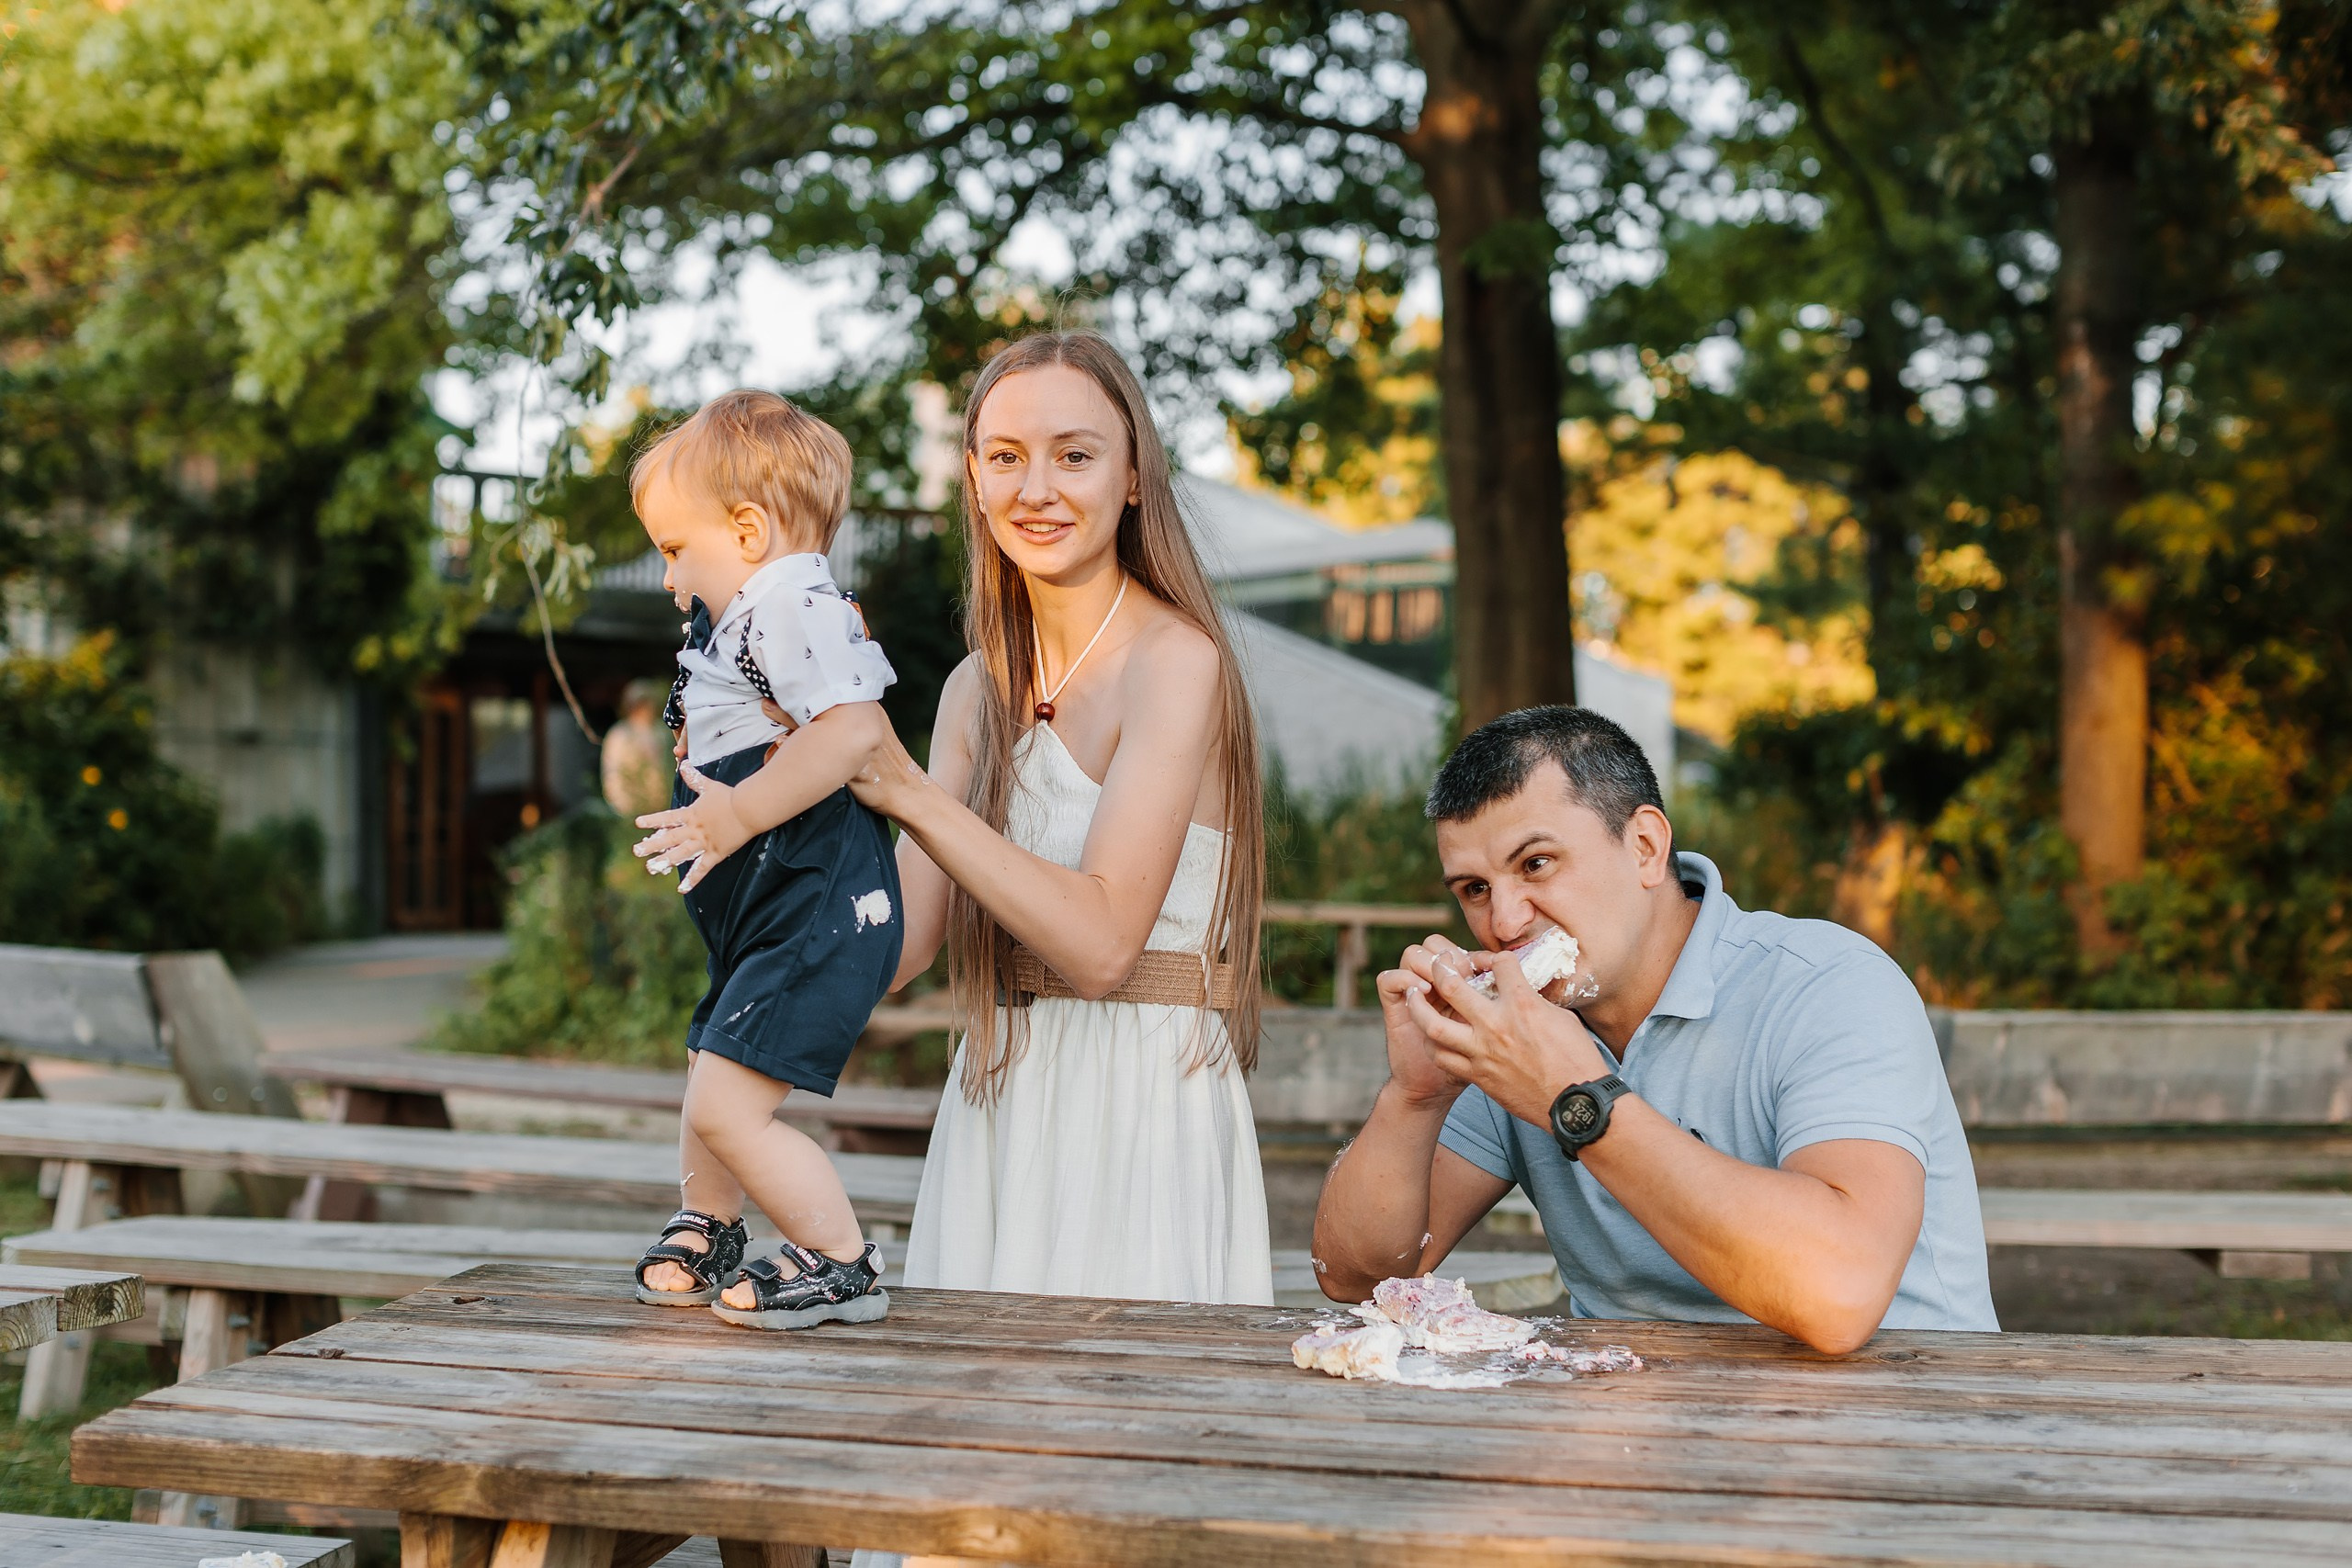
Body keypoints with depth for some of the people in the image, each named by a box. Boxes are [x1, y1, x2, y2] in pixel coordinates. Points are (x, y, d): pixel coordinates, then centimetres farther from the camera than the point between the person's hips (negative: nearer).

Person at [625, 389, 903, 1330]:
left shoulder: (793, 606, -15)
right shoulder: (747, 619, 19)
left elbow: (855, 729, -29)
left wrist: (736, 814, -27)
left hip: (816, 913, -11)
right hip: (763, 917, 11)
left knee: (728, 1107, -15)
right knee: (709, 1085, 26)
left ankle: (840, 1264, -1)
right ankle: (705, 1232, 48)